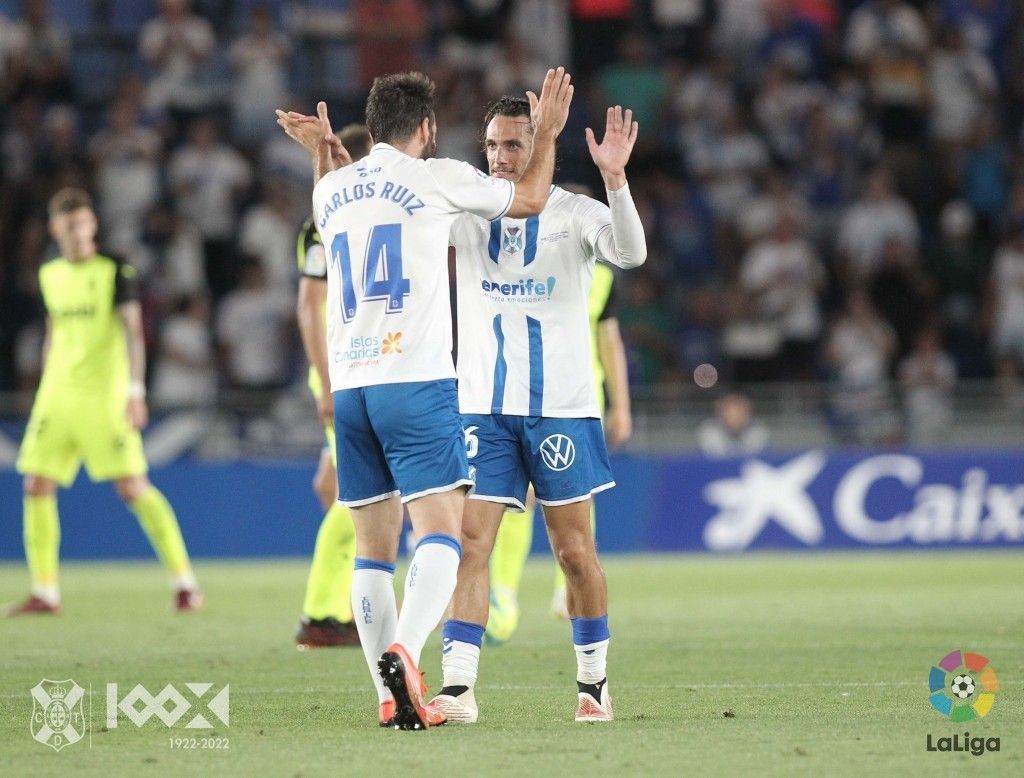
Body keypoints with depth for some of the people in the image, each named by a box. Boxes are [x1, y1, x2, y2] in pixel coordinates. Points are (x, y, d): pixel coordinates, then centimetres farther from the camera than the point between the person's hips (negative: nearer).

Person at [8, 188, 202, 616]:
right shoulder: (50, 275, 13)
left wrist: (136, 391, -19)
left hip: (105, 397, -6)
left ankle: (184, 581, -4)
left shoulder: (115, 272, -4)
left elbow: (134, 332, -10)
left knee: (133, 487, -10)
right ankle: (44, 592, 5)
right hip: (57, 398, 6)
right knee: (36, 486, -2)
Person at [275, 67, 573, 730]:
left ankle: (393, 698, 4)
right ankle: (403, 652, -34)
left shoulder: (332, 189, 15)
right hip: (416, 379, -6)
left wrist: (322, 149, 47)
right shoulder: (436, 178, 1)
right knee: (441, 532, -11)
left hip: (349, 386, 6)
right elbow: (531, 200, 16)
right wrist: (548, 134, 29)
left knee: (373, 547, 8)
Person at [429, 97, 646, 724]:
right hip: (483, 407, 2)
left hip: (561, 406, -2)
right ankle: (458, 688, -10)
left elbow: (630, 253, -20)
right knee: (470, 542, -8)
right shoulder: (465, 209, 5)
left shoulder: (576, 213, -3)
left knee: (575, 549, 4)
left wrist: (615, 180, -36)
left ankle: (594, 682, 18)